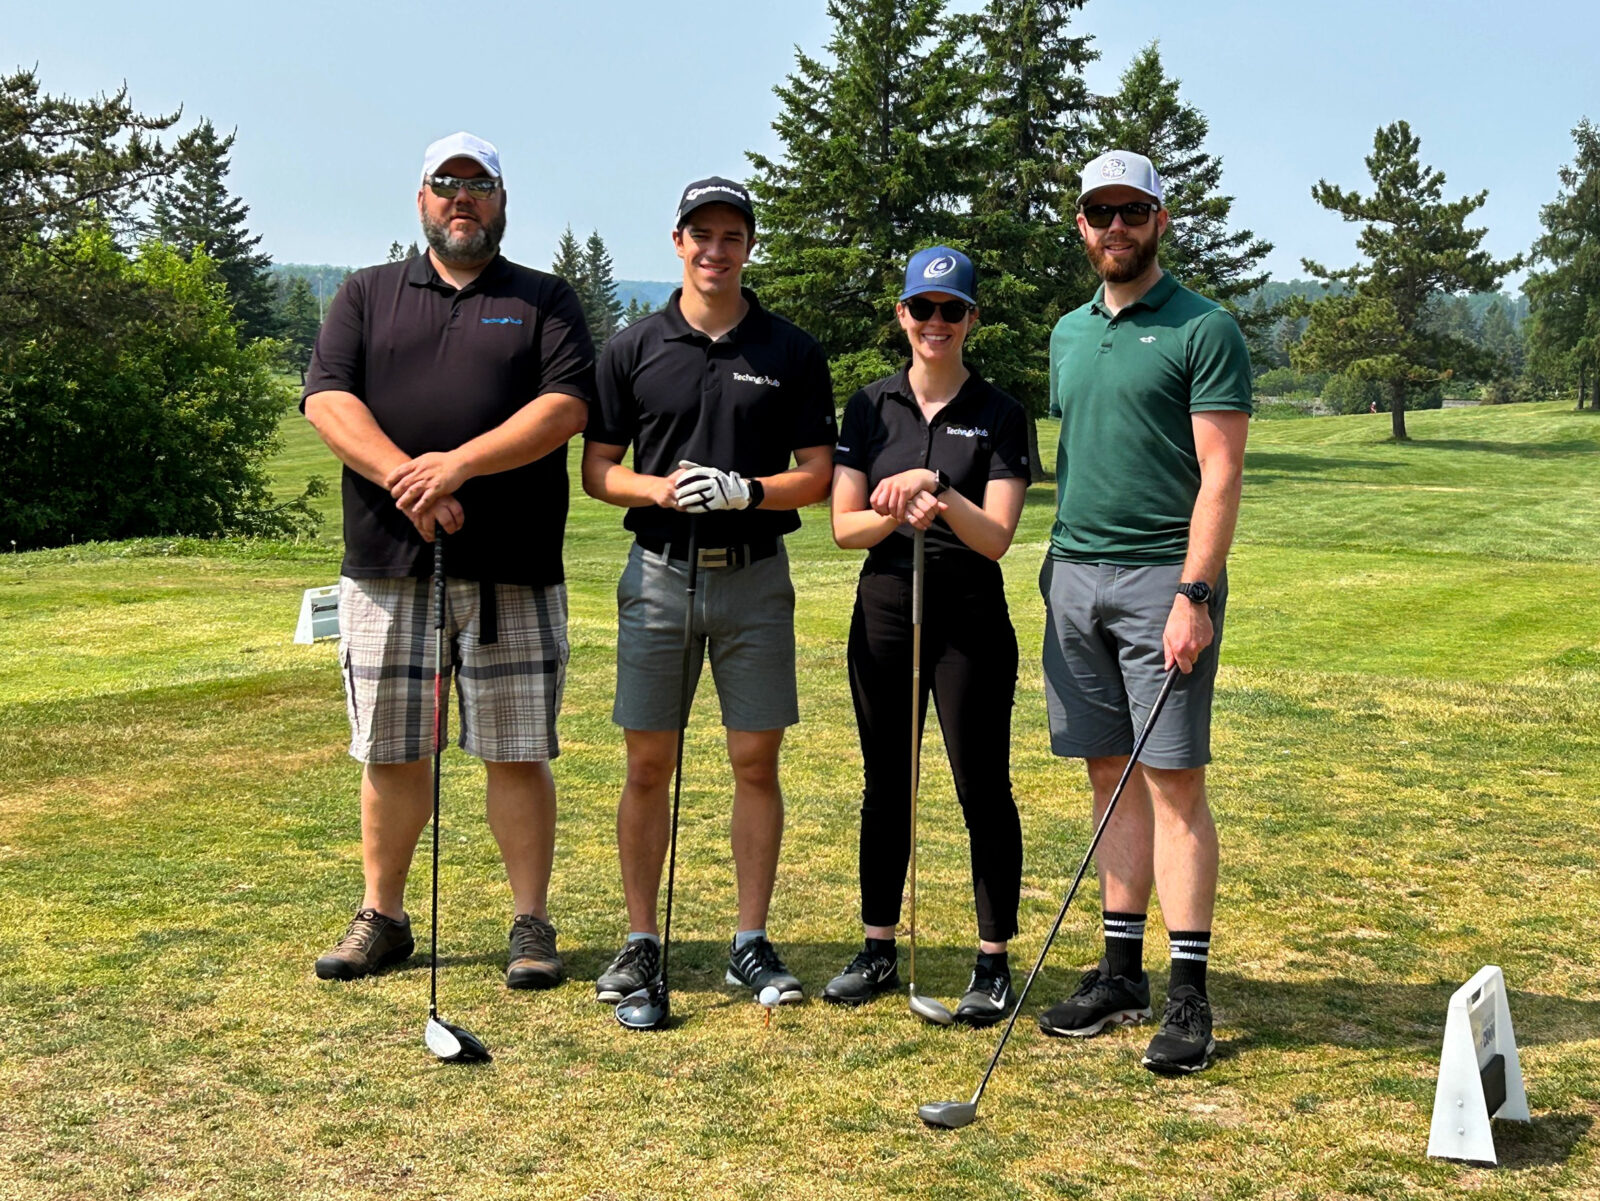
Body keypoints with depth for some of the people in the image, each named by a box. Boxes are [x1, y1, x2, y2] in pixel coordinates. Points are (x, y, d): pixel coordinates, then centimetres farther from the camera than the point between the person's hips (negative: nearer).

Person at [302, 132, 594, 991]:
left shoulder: (546, 300, 11)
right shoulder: (368, 295, 15)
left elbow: (566, 406, -5)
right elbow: (327, 399, 1)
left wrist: (460, 464, -17)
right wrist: (406, 480, -15)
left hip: (511, 570, -1)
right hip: (386, 563, 2)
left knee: (517, 753, 0)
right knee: (390, 754, 7)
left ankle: (532, 923, 8)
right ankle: (381, 917, 19)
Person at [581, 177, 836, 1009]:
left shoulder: (791, 352, 4)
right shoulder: (634, 348, 5)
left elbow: (816, 475, 3)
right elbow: (597, 470, 6)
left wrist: (744, 491, -15)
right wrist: (659, 489, -14)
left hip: (755, 576, 0)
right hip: (659, 571, 0)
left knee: (756, 763, 2)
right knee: (647, 764, 2)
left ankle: (751, 944, 13)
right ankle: (641, 942, 13)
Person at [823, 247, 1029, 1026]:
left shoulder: (1000, 416, -2)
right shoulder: (870, 407, 7)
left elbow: (997, 537, -10)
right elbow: (843, 525, 1)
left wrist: (938, 494, -26)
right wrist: (896, 515, -19)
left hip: (971, 618, -3)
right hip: (883, 612, 3)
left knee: (983, 788, -1)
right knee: (886, 787, 11)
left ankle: (994, 963, 9)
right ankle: (879, 949, 23)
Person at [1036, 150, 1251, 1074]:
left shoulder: (1205, 330, -4)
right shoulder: (1068, 333, 17)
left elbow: (1221, 474, -10)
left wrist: (1193, 594, -19)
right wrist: (1057, 565, 15)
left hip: (1164, 577, -6)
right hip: (1074, 576, 6)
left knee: (1174, 780, -6)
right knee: (1113, 776, 9)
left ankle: (1189, 993, -1)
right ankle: (1122, 971, 17)